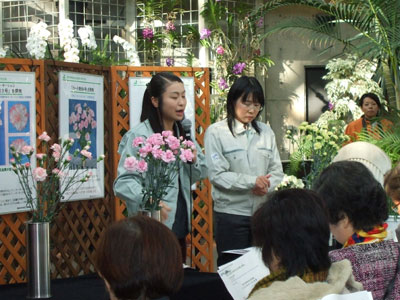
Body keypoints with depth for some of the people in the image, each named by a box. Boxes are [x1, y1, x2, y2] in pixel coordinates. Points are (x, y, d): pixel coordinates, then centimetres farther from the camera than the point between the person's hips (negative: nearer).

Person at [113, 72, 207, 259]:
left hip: (179, 225, 7)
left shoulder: (182, 133, 11)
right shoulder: (139, 136, -13)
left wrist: (193, 159, -1)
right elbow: (123, 182, -21)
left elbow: (197, 176, 19)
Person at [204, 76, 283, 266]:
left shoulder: (266, 132, 9)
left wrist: (265, 186, -12)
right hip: (231, 213, -4)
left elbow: (277, 171, 9)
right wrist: (252, 181, -16)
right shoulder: (216, 132, -5)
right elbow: (216, 175, -11)